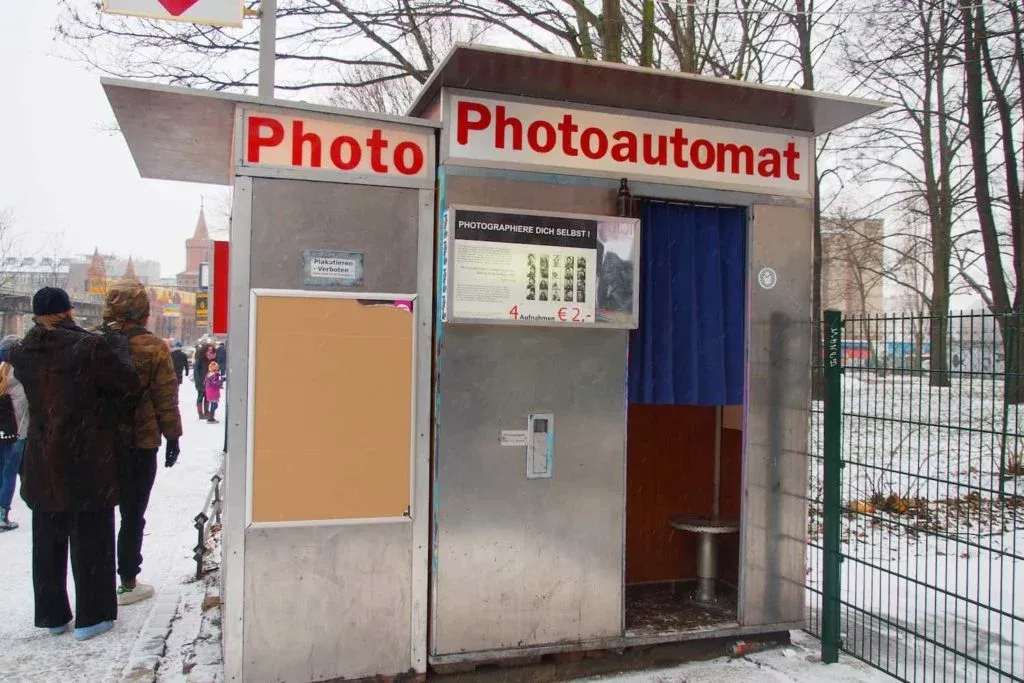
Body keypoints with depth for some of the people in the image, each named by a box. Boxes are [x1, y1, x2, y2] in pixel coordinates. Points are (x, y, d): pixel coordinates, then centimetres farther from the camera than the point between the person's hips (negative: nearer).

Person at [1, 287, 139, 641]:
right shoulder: (89, 346, -16)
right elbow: (129, 383, -12)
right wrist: (118, 350, 2)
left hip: (42, 462, 5)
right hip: (88, 462, -5)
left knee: (47, 539, 16)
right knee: (91, 538, 7)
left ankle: (52, 614, 26)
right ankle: (91, 616, 14)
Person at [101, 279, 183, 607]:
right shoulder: (152, 347, -13)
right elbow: (166, 397, -10)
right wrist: (172, 436, 1)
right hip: (139, 443, -4)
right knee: (133, 514, 7)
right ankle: (127, 583, 14)